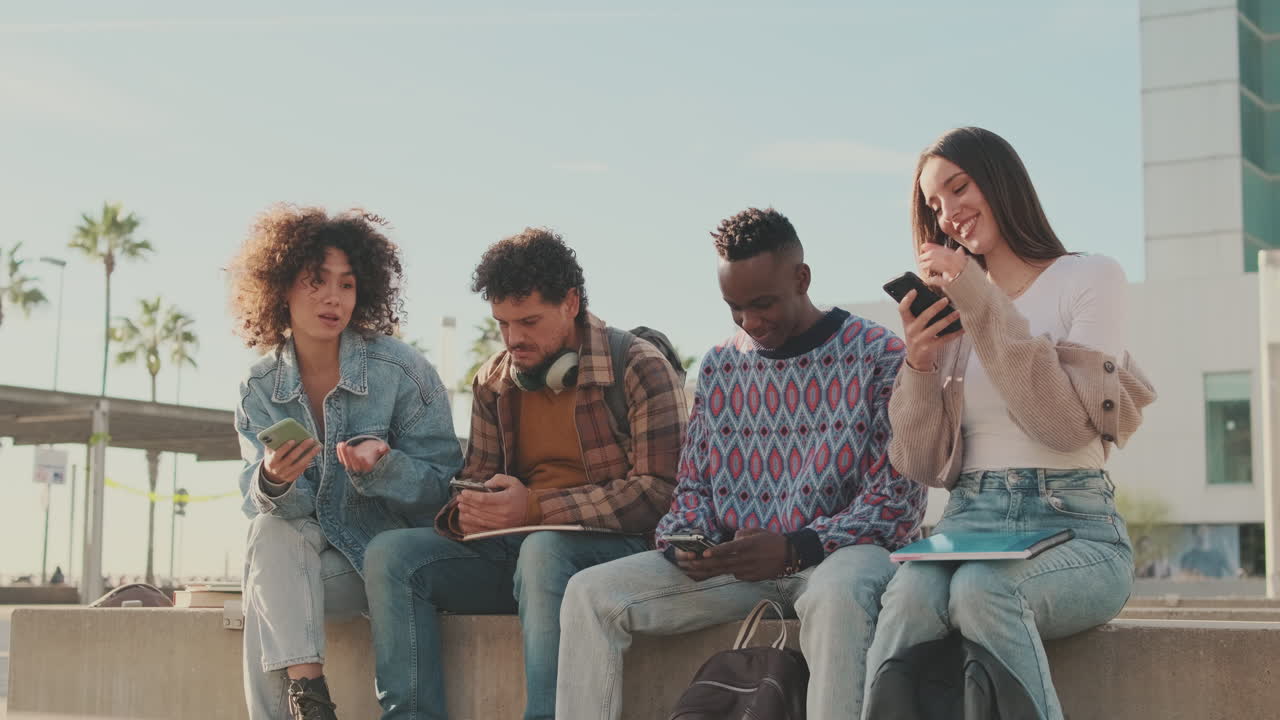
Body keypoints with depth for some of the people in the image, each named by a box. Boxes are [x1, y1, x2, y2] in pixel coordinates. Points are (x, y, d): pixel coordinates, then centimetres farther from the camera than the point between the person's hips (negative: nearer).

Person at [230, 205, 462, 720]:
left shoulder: (402, 370, -10)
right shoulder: (260, 389, 2)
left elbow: (442, 486, -8)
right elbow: (258, 504, -4)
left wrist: (381, 465, -30)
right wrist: (273, 483, -30)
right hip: (303, 553, 4)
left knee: (266, 595, -26)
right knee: (271, 529, -28)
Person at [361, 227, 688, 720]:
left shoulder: (639, 369, -6)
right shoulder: (494, 380, 14)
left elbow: (658, 492, -13)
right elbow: (478, 477, 20)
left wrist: (534, 508, -18)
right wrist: (466, 513, -8)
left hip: (614, 548, -6)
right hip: (512, 549, 6)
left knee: (542, 551, -39)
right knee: (391, 554, -14)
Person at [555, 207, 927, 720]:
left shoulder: (878, 356, -3)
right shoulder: (719, 365, 14)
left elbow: (897, 500, -8)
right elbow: (693, 485, 19)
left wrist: (796, 549, -20)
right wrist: (686, 541, -6)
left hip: (834, 553, -5)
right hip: (729, 562, 5)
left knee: (836, 594, -42)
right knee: (589, 593, -14)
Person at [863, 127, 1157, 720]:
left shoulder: (1092, 278, 7)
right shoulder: (951, 310, 19)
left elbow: (1069, 423, -9)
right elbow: (925, 466, 13)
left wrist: (985, 310, -11)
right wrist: (919, 366, -3)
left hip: (1073, 526, -3)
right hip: (969, 524, 3)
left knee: (981, 589, -37)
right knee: (909, 597, -33)